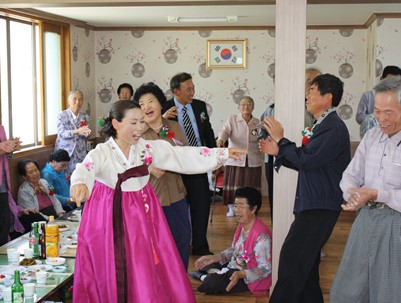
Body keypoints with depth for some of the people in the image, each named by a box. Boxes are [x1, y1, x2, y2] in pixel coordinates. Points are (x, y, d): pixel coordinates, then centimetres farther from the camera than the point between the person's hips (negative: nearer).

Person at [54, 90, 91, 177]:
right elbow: (61, 133, -16)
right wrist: (76, 131, -31)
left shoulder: (85, 116, 5)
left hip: (80, 153, 3)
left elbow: (86, 135, 8)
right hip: (64, 151, -3)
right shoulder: (62, 115, -5)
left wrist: (86, 133, -18)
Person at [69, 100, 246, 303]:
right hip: (112, 221, -4)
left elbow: (184, 156, 2)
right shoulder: (101, 153, -14)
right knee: (113, 277, 4)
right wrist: (79, 183, -60)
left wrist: (223, 154, -2)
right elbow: (85, 168, -35)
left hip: (142, 215, 4)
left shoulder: (147, 148, 0)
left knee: (148, 274, 7)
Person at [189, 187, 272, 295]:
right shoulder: (242, 225, 2)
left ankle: (204, 277, 1)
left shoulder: (261, 236, -28)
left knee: (213, 283, -27)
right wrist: (214, 257, 1)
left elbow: (266, 269, -27)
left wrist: (241, 274, -40)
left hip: (250, 278, -10)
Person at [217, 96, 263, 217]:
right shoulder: (232, 120, 0)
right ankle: (231, 208, 16)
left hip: (253, 161, 2)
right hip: (235, 159, -2)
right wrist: (221, 139, -37)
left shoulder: (257, 123, 8)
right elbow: (225, 131, -16)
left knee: (250, 186, 3)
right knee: (233, 184, 1)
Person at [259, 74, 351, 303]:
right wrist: (278, 151, 8)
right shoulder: (321, 125, 15)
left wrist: (280, 139, -12)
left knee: (291, 257, -11)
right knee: (305, 261, 15)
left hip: (320, 206, -10)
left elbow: (306, 160, -23)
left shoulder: (334, 128, -16)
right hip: (311, 203, 10)